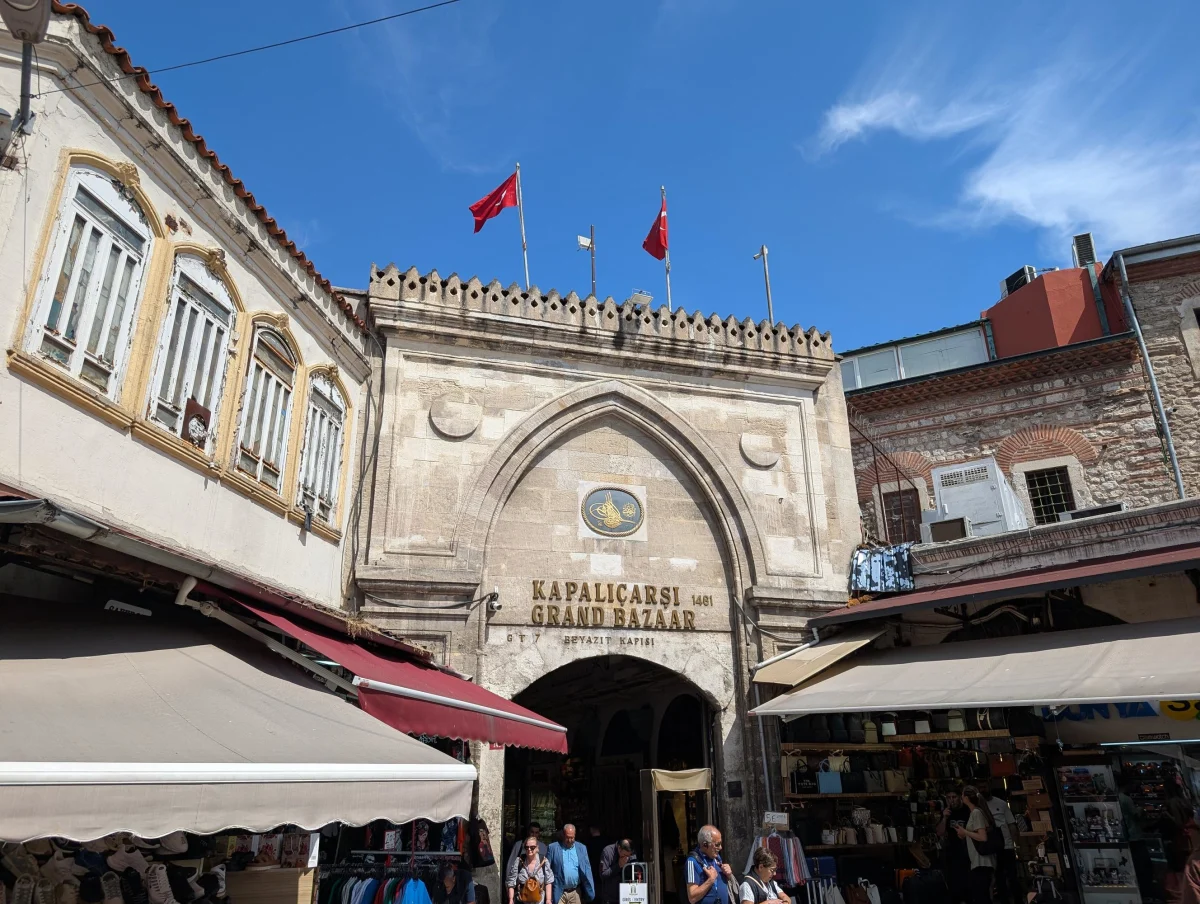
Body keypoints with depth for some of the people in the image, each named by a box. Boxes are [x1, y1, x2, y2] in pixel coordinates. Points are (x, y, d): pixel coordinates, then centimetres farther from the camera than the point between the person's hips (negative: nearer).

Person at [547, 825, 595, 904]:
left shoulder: (581, 848, 6)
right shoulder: (553, 848, -1)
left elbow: (587, 869, 6)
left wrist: (590, 891, 1)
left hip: (576, 892, 2)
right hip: (558, 892, -2)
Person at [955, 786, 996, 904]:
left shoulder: (976, 813, -13)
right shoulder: (976, 812, 14)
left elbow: (983, 837, -20)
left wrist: (965, 832, -11)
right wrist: (965, 836, 15)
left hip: (981, 862, -10)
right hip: (980, 862, 10)